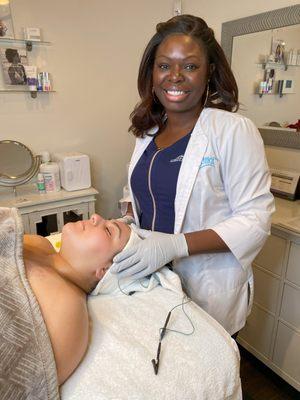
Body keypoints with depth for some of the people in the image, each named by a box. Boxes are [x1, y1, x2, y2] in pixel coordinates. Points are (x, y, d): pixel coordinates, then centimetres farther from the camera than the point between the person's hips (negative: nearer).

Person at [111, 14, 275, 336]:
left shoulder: (234, 130, -16)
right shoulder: (148, 130, 4)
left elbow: (255, 220, -18)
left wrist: (175, 244, -29)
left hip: (206, 289, -5)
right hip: (151, 279, 5)